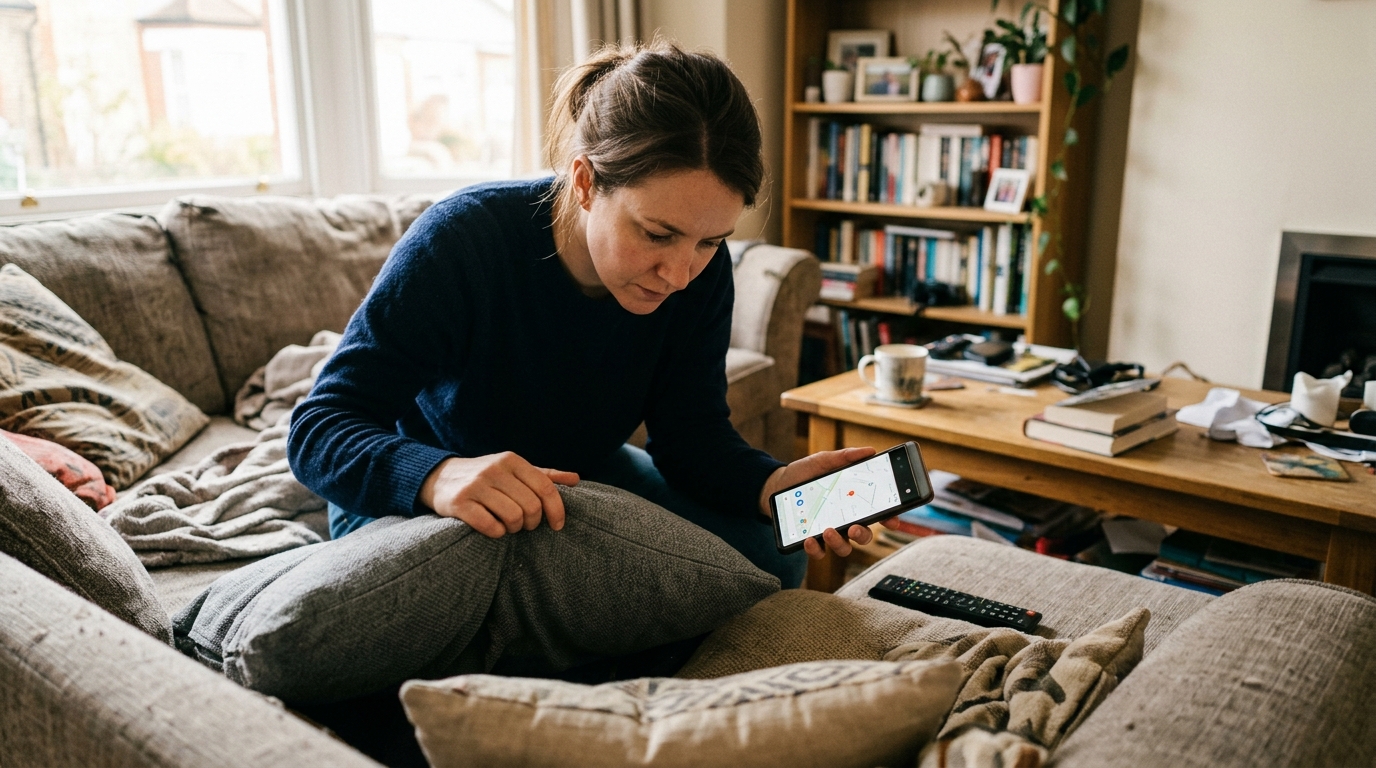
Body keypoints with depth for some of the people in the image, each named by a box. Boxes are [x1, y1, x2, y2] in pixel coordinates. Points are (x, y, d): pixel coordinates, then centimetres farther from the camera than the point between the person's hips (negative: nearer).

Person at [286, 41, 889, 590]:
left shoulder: (700, 272, -18)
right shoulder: (459, 243, -31)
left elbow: (692, 434, -12)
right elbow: (319, 428, -31)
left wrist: (774, 485, -35)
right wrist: (440, 476, -53)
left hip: (582, 476, 4)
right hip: (412, 499, -3)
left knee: (768, 556, -12)